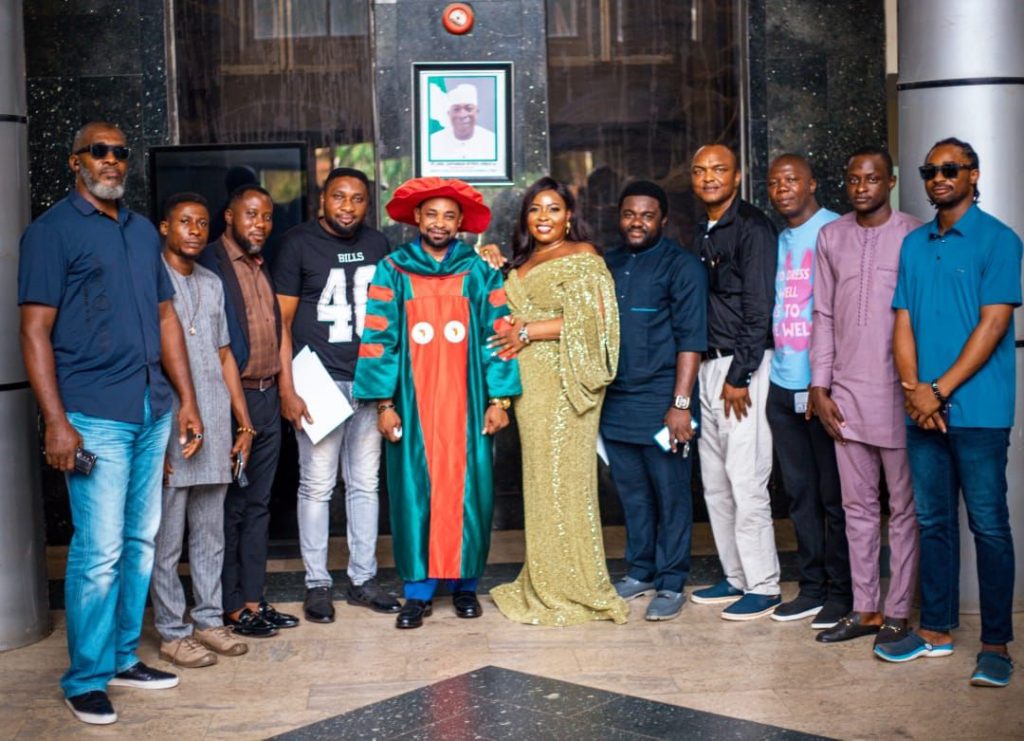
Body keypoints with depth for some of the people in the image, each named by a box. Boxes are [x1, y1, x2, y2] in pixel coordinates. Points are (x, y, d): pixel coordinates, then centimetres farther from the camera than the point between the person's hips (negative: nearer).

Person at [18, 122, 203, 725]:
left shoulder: (143, 231, 16)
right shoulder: (52, 231, -3)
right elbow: (35, 331, -8)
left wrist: (188, 400, 13)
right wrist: (56, 422, -16)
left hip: (153, 411, 6)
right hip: (95, 416, -6)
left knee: (141, 541, 11)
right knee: (99, 551, -5)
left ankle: (124, 658, 24)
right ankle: (86, 680, 8)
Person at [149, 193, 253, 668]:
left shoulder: (211, 284, 15)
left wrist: (244, 423, 15)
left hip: (215, 430, 6)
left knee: (210, 535, 12)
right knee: (167, 539, 1)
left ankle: (208, 620, 22)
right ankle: (172, 633, 11)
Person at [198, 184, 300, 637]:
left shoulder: (264, 268, 16)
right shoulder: (209, 265, -9)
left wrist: (282, 391, 15)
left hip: (267, 398, 8)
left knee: (258, 505, 12)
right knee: (230, 507, 0)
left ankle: (253, 599, 20)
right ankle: (231, 607, 8)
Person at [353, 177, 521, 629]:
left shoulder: (480, 272, 6)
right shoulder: (393, 271, 4)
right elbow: (378, 339, 0)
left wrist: (499, 398, -3)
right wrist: (383, 403, -6)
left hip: (466, 404, 1)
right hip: (412, 402, 0)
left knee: (466, 490, 2)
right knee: (414, 492, 1)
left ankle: (464, 582, 16)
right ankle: (418, 589, 10)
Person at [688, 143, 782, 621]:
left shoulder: (752, 227, -9)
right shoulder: (702, 232, 16)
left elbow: (758, 308, -14)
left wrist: (739, 376, -17)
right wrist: (708, 369, 11)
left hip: (742, 366, -9)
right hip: (708, 365, 9)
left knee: (745, 480, -7)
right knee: (715, 481, 12)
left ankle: (764, 587, 1)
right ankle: (736, 576, 22)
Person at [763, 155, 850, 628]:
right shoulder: (775, 240, 15)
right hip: (783, 385, 7)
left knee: (834, 494, 1)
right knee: (799, 492, 12)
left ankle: (841, 592, 12)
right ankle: (812, 586, 22)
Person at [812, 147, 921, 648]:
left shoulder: (915, 235, -4)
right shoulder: (831, 237, 9)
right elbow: (823, 316, 10)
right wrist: (819, 387, 5)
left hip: (898, 393, -4)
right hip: (846, 394, 4)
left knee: (904, 507, 4)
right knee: (858, 506, 10)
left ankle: (897, 612, 13)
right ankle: (864, 609, 19)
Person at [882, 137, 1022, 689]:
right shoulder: (913, 244, 14)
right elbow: (903, 322, 11)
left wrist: (939, 390, -13)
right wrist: (913, 389, -5)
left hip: (976, 410, -5)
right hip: (922, 409, 5)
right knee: (933, 520, 12)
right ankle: (935, 629, 22)